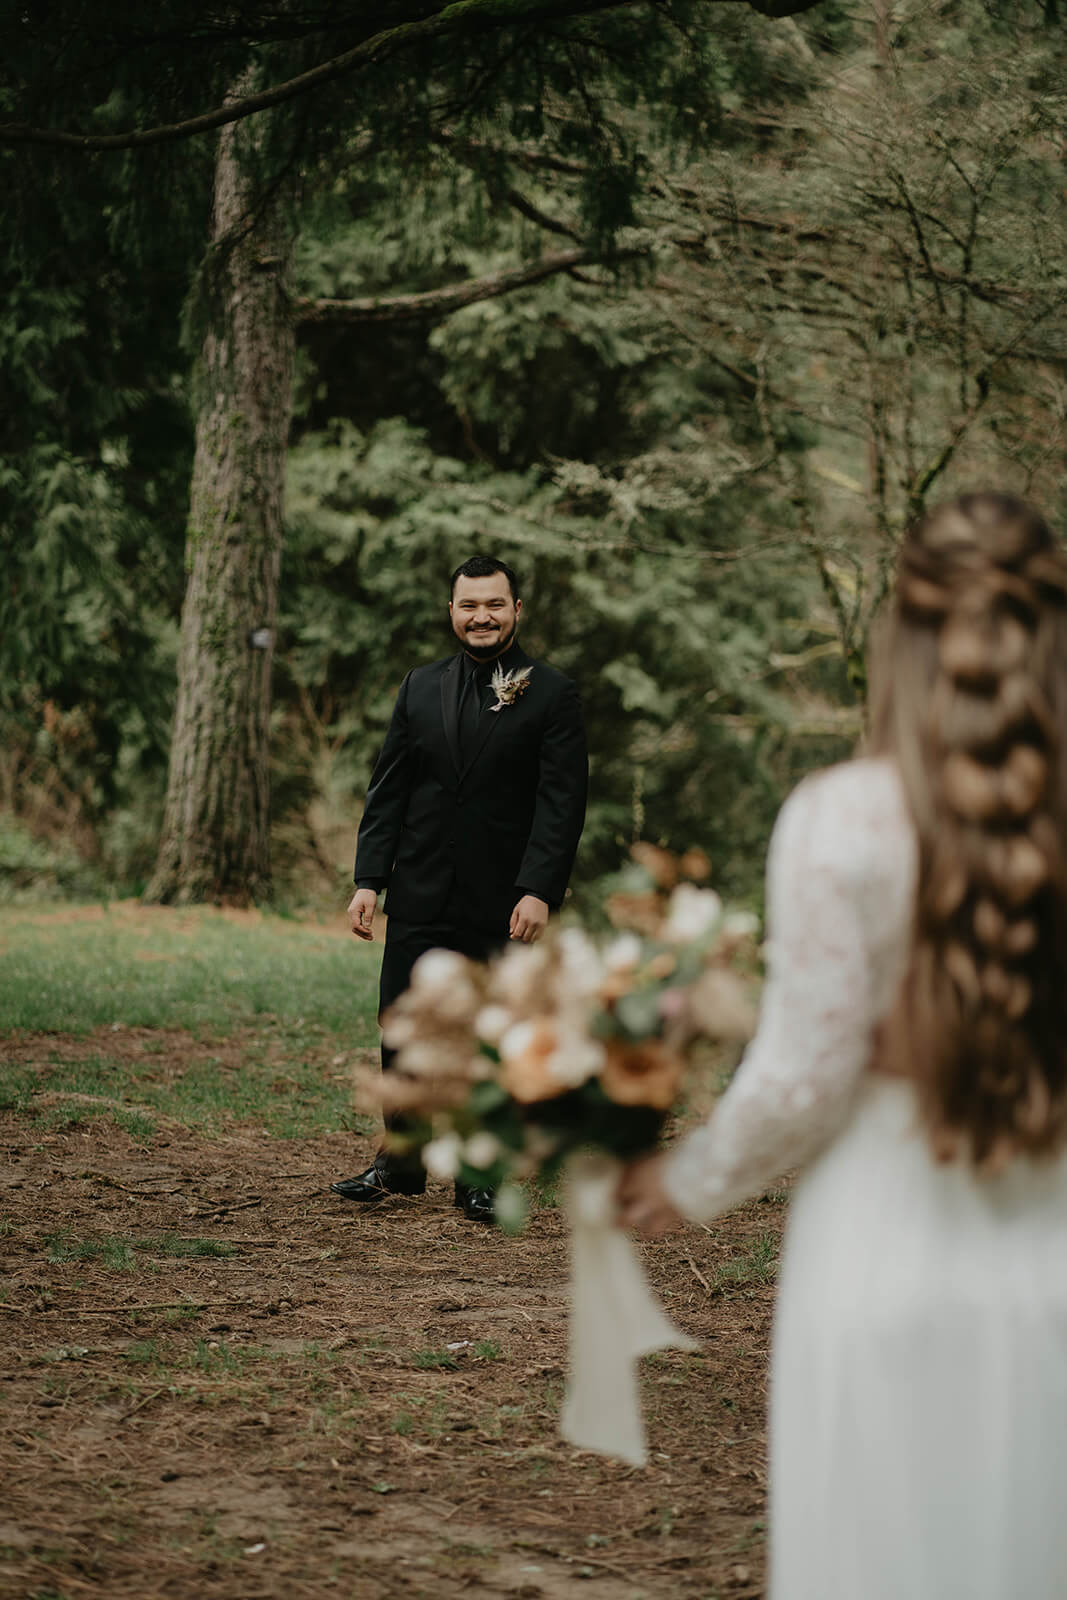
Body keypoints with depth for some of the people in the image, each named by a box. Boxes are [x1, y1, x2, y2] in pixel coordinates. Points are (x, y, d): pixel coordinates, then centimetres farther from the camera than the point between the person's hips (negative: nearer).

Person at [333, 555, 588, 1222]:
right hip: (420, 900, 3)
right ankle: (401, 1162, 20)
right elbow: (389, 790, 10)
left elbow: (563, 803, -8)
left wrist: (539, 890, -18)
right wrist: (369, 879, 2)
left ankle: (481, 1178, 14)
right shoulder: (422, 687, 11)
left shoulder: (551, 694, -2)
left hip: (504, 908, -3)